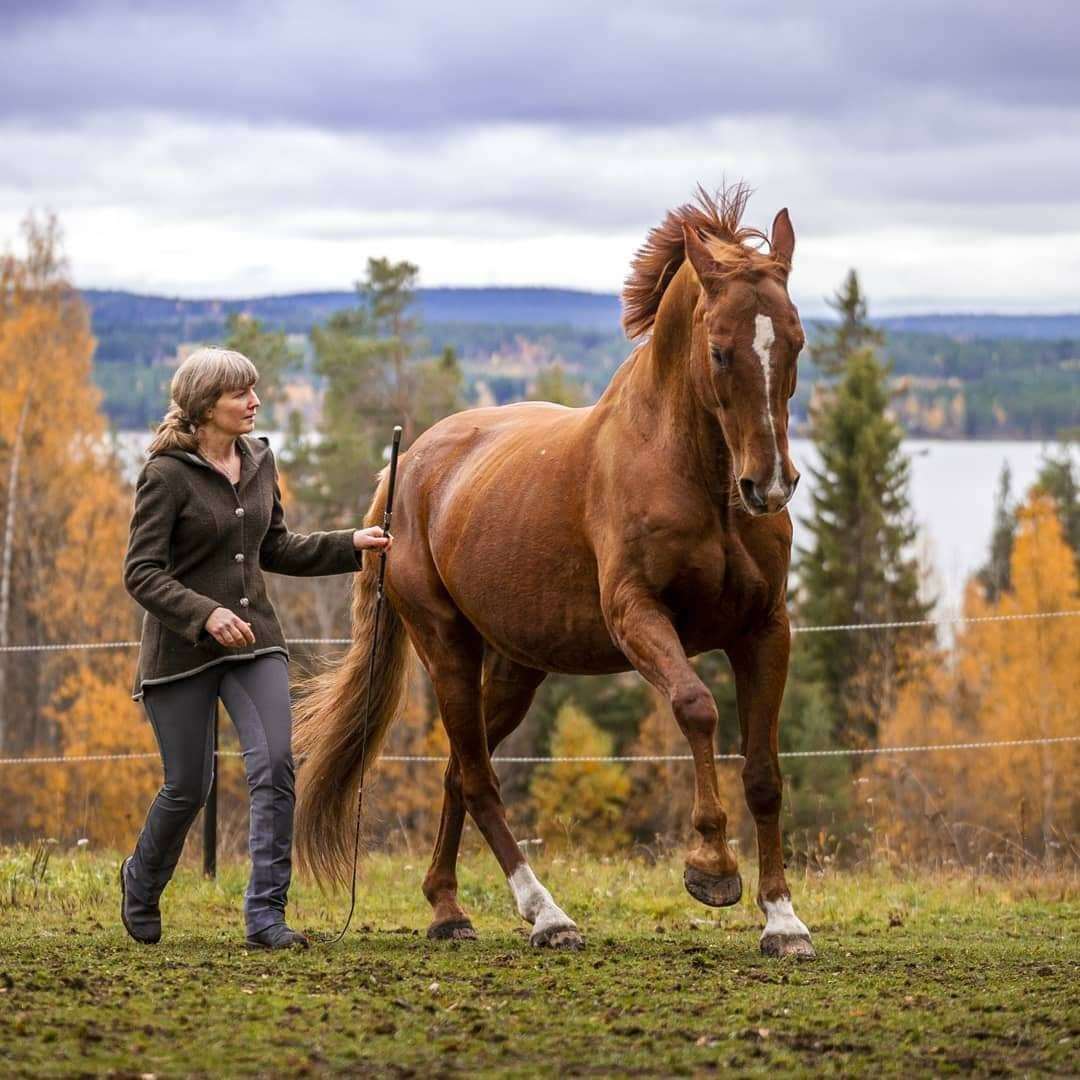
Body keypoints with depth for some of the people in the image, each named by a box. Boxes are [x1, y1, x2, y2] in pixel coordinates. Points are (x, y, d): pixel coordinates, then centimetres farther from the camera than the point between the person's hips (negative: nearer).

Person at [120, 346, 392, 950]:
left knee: (275, 764, -13)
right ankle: (141, 883, 32)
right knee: (189, 787, 3)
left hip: (255, 640, 5)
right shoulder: (168, 474, -13)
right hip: (183, 650, -5)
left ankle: (266, 914, -12)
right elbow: (141, 573, -16)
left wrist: (350, 546, 7)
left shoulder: (260, 460, 7)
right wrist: (206, 614, -28)